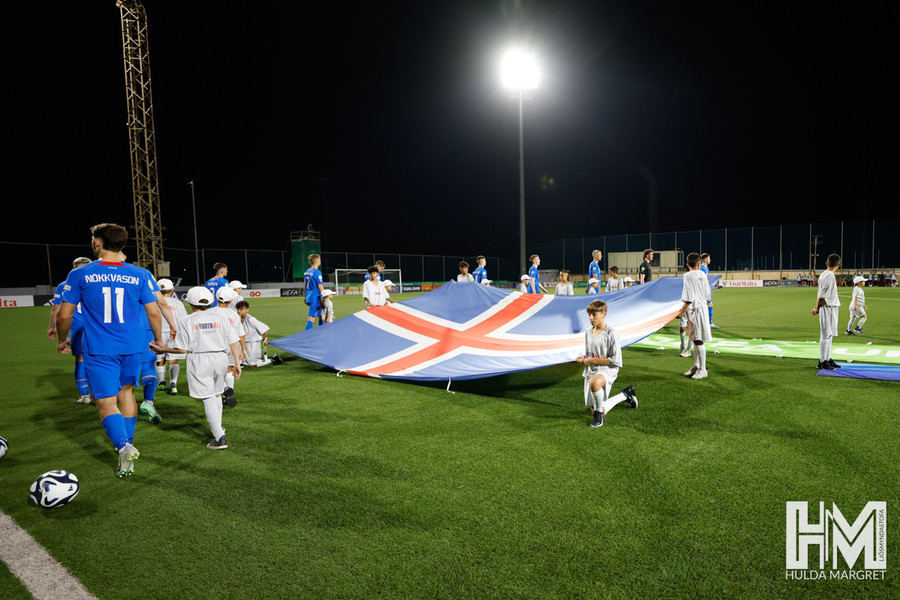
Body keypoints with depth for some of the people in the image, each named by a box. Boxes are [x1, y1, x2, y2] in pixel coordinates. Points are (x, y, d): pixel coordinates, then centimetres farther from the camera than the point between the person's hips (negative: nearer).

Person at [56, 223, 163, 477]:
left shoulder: (80, 275, -4)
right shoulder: (140, 275, -1)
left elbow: (64, 315, 0)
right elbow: (153, 313, 0)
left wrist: (61, 341, 18)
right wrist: (158, 339, 16)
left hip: (99, 349, -3)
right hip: (133, 347, 3)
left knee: (106, 402, 1)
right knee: (126, 392, 20)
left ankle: (124, 446, -20)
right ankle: (128, 444, 28)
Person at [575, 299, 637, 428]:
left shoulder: (611, 334, -12)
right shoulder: (588, 332, 10)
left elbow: (616, 361, -15)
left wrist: (592, 360, -16)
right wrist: (584, 358, 1)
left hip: (607, 370, -7)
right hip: (590, 371, 7)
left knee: (594, 382, -44)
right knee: (594, 411, 11)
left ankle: (600, 412, -16)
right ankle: (625, 395, 33)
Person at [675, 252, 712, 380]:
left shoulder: (687, 276, -12)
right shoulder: (703, 275, 10)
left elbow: (689, 298, -18)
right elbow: (708, 295, 13)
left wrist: (682, 312, -13)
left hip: (696, 310, -8)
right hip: (703, 307, 8)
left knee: (698, 340, -5)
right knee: (696, 339, 15)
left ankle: (703, 370, -1)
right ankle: (696, 366, 23)